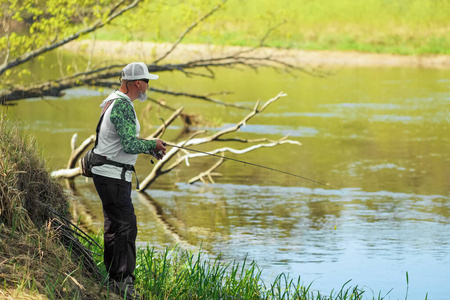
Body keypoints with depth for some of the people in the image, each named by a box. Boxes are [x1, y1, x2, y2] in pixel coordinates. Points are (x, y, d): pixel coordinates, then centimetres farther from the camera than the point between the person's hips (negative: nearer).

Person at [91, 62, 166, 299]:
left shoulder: (113, 100, 13)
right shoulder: (123, 106, -20)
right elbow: (130, 145, -27)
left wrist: (148, 149, 14)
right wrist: (153, 144, -11)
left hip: (107, 173, 11)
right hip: (112, 175, -11)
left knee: (114, 226, 15)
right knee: (126, 226, -9)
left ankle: (114, 280, 21)